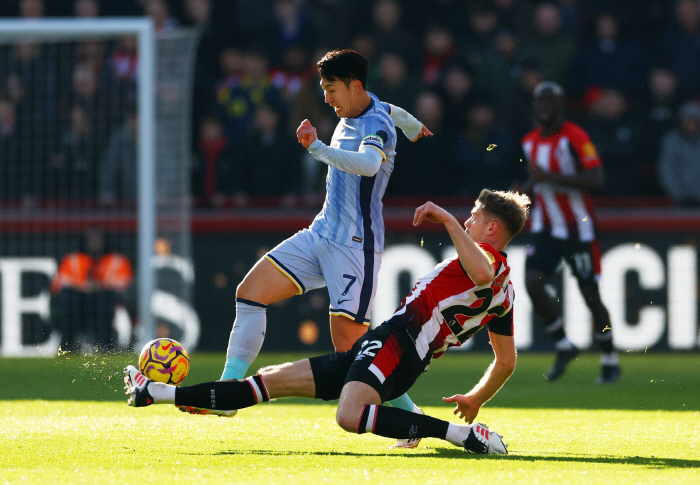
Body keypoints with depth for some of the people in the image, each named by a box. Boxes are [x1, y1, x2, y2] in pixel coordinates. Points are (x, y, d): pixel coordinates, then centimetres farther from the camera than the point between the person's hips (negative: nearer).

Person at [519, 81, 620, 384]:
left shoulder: (574, 138, -15)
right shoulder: (530, 142, 8)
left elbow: (596, 179, -24)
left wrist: (551, 177, -28)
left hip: (577, 228, -6)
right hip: (545, 228, 6)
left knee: (590, 294, -1)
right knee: (533, 284, -12)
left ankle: (610, 359, 17)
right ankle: (563, 347, 6)